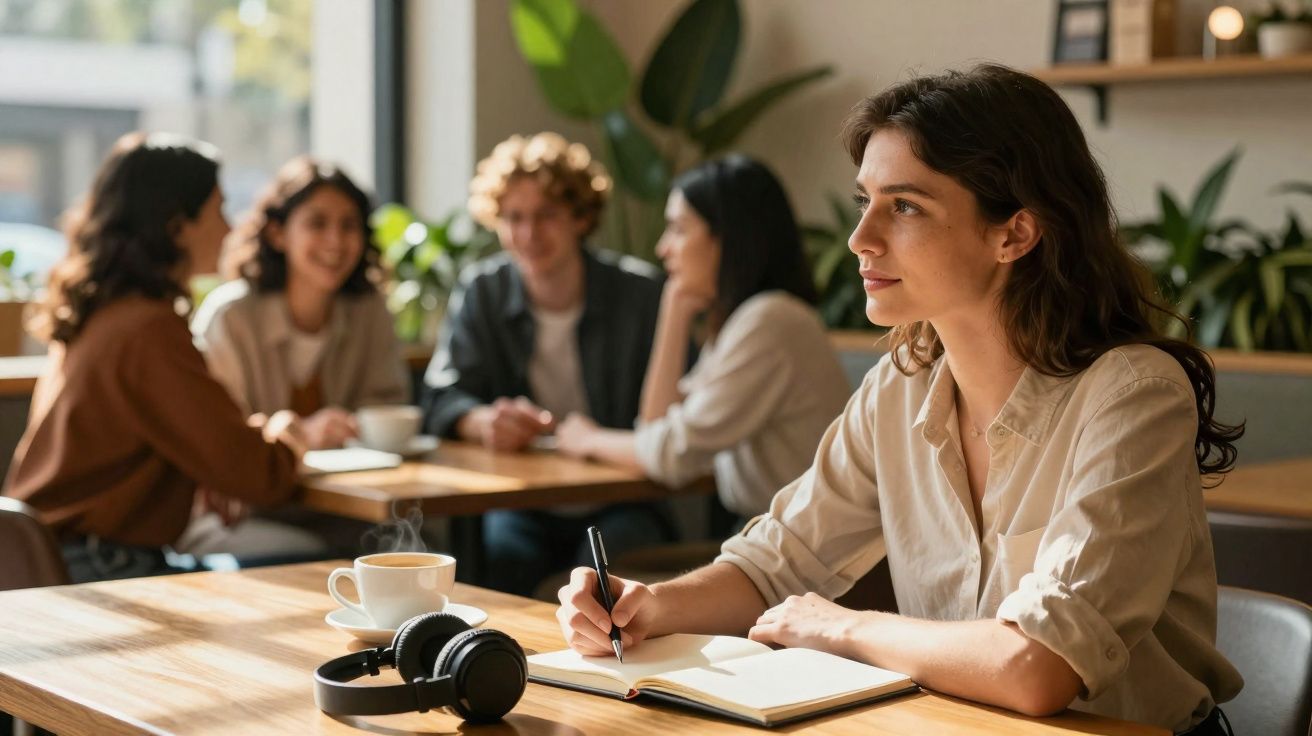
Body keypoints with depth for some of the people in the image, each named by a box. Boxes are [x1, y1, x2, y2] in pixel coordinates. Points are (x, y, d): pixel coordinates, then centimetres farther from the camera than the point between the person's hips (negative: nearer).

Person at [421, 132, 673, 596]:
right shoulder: (480, 292, 6)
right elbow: (441, 399, 0)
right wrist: (483, 422, -24)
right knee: (499, 553, -30)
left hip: (618, 506, -1)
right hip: (520, 508, 2)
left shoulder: (641, 293, -4)